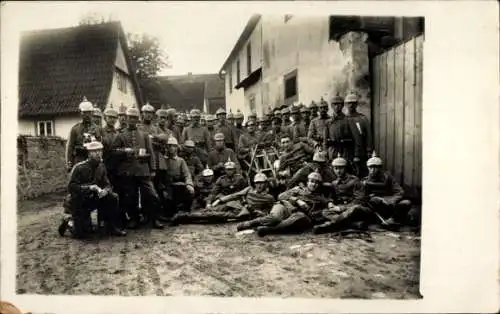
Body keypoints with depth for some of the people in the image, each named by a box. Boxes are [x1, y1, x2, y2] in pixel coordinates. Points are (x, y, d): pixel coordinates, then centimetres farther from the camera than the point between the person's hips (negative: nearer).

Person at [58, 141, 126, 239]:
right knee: (82, 234, -9)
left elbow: (107, 185, 0)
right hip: (79, 202, -5)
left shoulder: (101, 167, 1)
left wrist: (105, 190, -24)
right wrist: (89, 187, -32)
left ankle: (112, 228, -8)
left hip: (93, 199, 5)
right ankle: (69, 222, 24)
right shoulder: (79, 167, -16)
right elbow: (71, 187, -22)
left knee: (113, 198, -20)